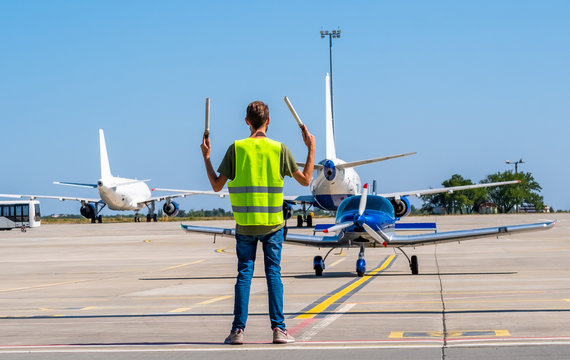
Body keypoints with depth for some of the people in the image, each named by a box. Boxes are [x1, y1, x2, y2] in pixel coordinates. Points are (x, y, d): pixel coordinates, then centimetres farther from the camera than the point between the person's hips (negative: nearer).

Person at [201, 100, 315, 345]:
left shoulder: (236, 148, -3)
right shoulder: (279, 149, -4)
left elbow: (217, 185, 1)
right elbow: (305, 180, 3)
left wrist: (206, 157, 13)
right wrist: (311, 147, 12)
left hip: (245, 223, 0)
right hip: (272, 223, 0)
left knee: (244, 274, 5)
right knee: (273, 274, 5)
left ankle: (238, 330, 1)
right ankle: (278, 329, 1)